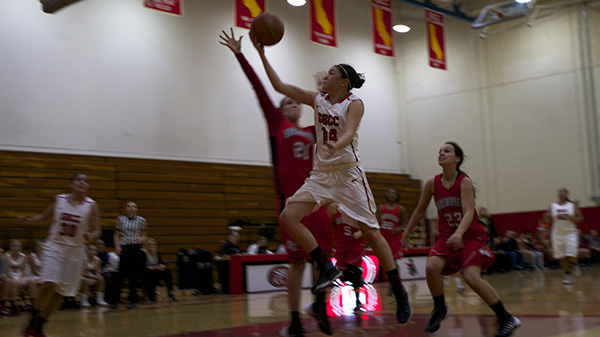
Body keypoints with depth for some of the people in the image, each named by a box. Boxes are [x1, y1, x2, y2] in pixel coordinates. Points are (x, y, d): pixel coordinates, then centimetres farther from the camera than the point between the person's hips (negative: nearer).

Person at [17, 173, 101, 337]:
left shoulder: (91, 206, -6)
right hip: (55, 246, -1)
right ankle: (32, 321, -2)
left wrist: (90, 236, -26)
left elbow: (97, 230, -4)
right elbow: (44, 217, 11)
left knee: (61, 290, 4)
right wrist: (28, 220, -6)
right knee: (49, 283, -19)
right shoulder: (58, 200, -2)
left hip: (75, 250, 1)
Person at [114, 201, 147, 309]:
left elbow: (144, 235, 10)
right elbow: (116, 235, 8)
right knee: (121, 274, -2)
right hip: (124, 248, 0)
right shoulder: (121, 219, 5)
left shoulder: (141, 220, 5)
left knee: (134, 276, -1)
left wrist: (142, 239, -11)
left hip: (136, 248, 0)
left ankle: (132, 300, 5)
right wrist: (117, 246, -5)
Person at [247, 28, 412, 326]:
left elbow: (349, 133, -22)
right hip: (321, 173, 5)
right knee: (287, 217, -12)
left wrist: (338, 145, -45)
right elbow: (279, 86, 11)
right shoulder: (317, 99, 10)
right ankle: (326, 267, -2)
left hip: (348, 172, -5)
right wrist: (261, 53, 8)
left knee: (370, 231, -5)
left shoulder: (354, 103, -5)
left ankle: (399, 292, 6)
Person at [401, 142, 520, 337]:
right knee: (431, 266, -23)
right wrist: (406, 233, 17)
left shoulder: (464, 182, -13)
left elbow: (469, 213, -23)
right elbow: (420, 211, 12)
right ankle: (440, 310, 2)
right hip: (448, 237, 4)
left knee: (471, 276, -23)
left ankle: (506, 318, -6)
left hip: (471, 236, -4)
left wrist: (459, 233, -41)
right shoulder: (432, 184, -1)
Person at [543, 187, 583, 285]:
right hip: (557, 234, 2)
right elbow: (548, 221, 9)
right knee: (561, 257, 2)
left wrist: (572, 218, -15)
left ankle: (575, 265, 18)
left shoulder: (573, 206, 2)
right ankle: (567, 275, 17)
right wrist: (547, 216, -14)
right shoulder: (552, 206, 5)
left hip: (570, 233, -2)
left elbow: (580, 218, 4)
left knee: (571, 254, -13)